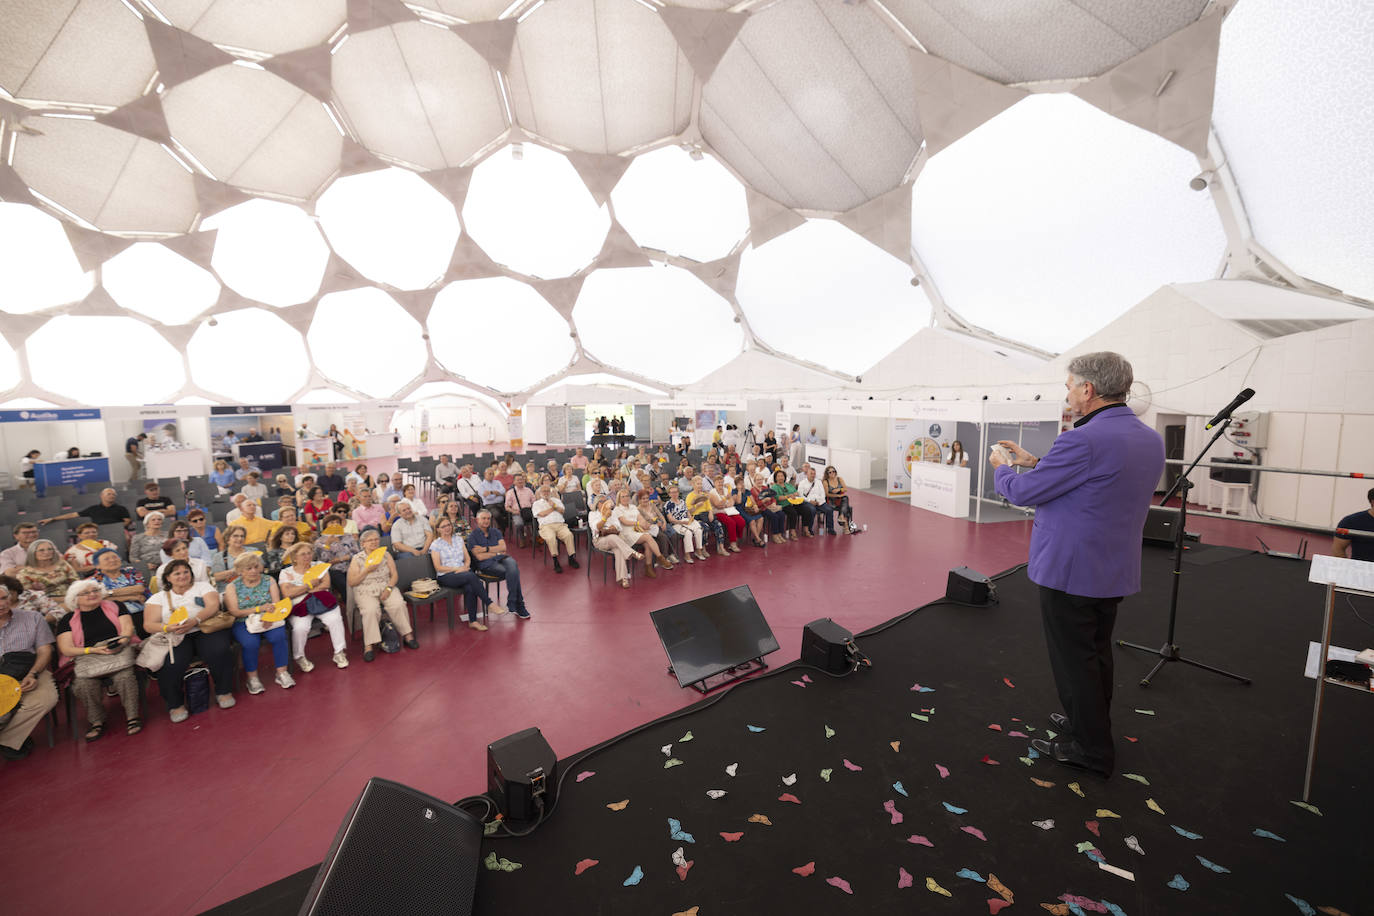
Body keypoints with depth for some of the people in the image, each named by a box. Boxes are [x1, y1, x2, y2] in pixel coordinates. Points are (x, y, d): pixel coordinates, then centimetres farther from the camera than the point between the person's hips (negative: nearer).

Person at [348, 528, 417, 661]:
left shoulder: (386, 555, 10)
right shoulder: (357, 559, 4)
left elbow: (394, 574, 6)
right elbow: (351, 583, -1)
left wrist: (389, 588, -11)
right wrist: (367, 570, -13)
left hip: (386, 588, 2)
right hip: (365, 592, -2)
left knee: (398, 604, -26)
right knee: (371, 610, -33)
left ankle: (407, 635, -14)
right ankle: (369, 645, -26)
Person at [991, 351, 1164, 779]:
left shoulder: (1084, 441, -26)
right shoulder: (1151, 439, 5)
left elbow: (1023, 492, -18)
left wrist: (1000, 468, 3)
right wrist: (1034, 462, 15)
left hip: (1070, 571, -9)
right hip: (1115, 570, 9)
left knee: (1074, 659, 7)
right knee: (1098, 652, 24)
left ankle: (1091, 750, 21)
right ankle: (1093, 725, 42)